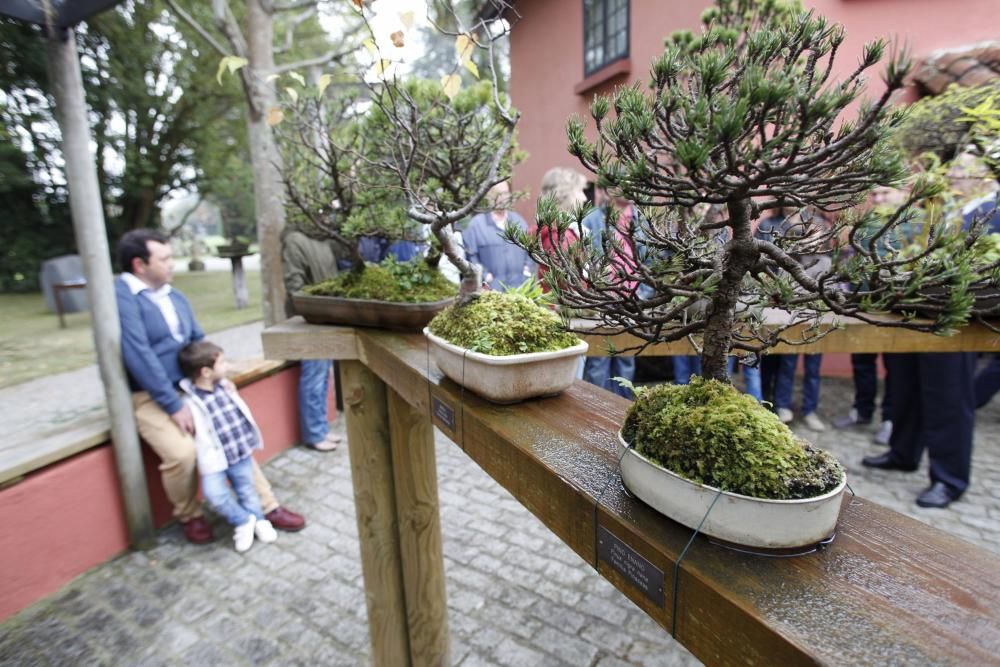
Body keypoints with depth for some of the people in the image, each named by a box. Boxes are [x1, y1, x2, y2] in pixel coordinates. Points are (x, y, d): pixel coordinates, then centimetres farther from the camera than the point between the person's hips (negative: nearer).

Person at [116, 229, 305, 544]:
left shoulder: (174, 296, 11)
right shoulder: (121, 297, -16)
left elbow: (199, 341, 17)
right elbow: (139, 357, -22)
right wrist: (174, 405, -22)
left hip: (190, 387, 7)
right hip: (148, 397, -7)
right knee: (182, 452, -26)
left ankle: (267, 506, 9)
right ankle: (188, 516, 5)